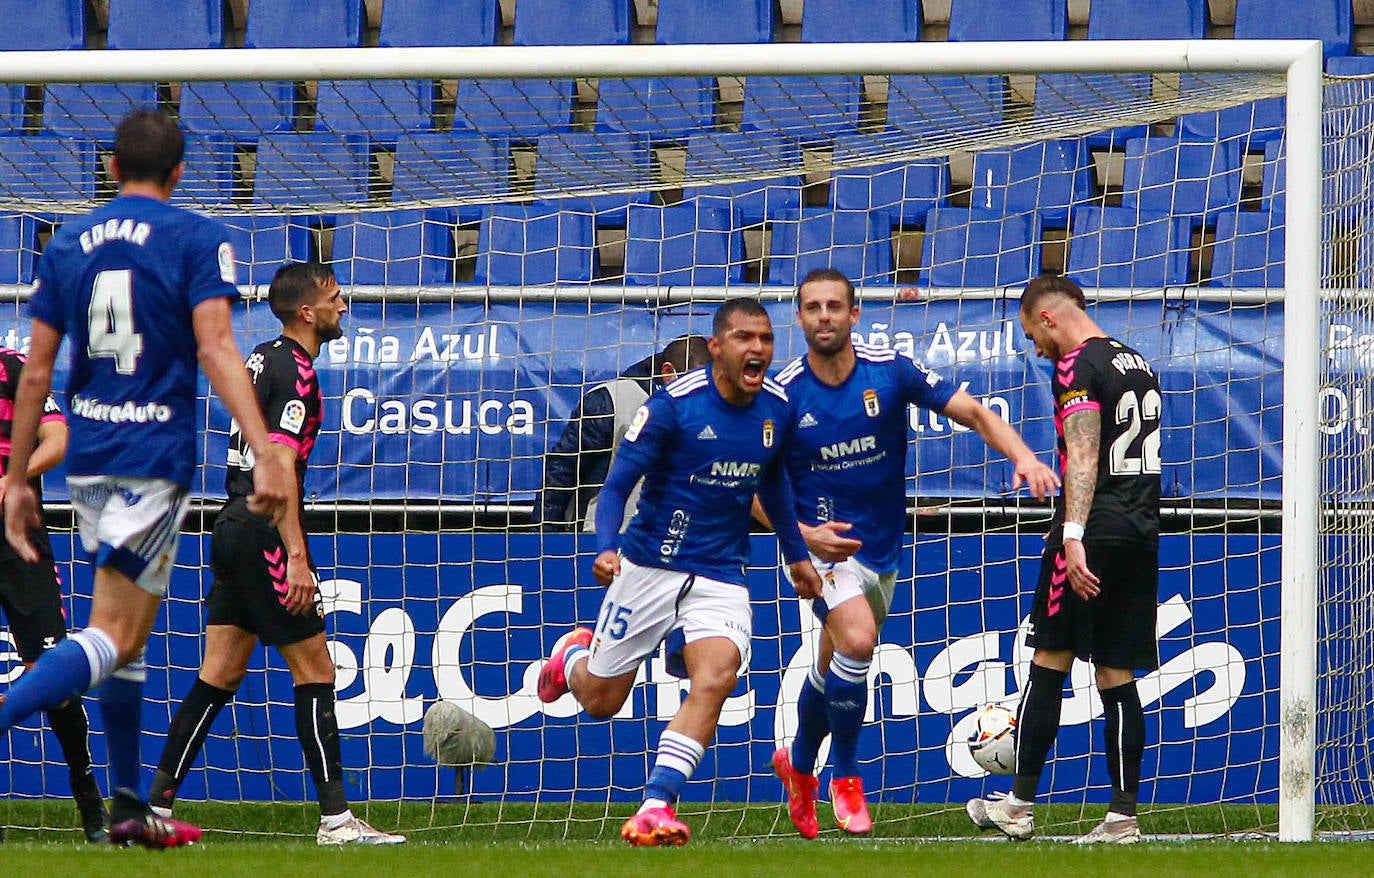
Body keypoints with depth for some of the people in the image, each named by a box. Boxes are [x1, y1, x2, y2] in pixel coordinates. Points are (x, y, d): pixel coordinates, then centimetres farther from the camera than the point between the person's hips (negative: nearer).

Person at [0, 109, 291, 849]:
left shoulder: (67, 244, 10)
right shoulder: (196, 240, -3)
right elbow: (215, 349, -16)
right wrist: (263, 452, -22)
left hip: (87, 456, 6)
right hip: (154, 457, -6)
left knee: (131, 629, 17)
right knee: (113, 637, -8)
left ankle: (129, 808, 20)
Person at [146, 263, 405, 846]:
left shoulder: (262, 357, 16)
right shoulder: (296, 372, -13)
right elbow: (279, 466, -21)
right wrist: (297, 557, -23)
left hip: (233, 529, 9)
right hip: (262, 534, -9)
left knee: (219, 676, 9)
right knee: (315, 671, -4)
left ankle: (156, 805, 7)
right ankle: (336, 819, -4)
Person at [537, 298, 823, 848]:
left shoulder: (777, 408, 0)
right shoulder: (674, 404, -16)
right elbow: (616, 486, -15)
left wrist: (795, 553, 25)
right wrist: (606, 549, -32)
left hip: (720, 579, 3)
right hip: (649, 569, -2)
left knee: (716, 680, -25)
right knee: (600, 700, 9)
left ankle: (657, 804, -25)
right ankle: (573, 655, 46)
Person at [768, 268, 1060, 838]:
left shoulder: (890, 372, -8)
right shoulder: (783, 395, -10)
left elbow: (973, 413, -9)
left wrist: (1023, 457, -26)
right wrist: (803, 534, -20)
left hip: (882, 550, 3)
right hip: (821, 543, -3)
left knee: (833, 672, 16)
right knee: (856, 639, -28)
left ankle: (798, 764, 46)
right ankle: (844, 776, -8)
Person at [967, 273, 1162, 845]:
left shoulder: (1077, 366, -8)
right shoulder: (1138, 365, 19)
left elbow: (1083, 458, -18)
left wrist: (1074, 536, -25)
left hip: (1095, 529, -8)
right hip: (1142, 532, 8)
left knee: (1049, 663, 0)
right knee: (1117, 678, 7)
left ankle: (1019, 806, 3)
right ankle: (1123, 816, 0)